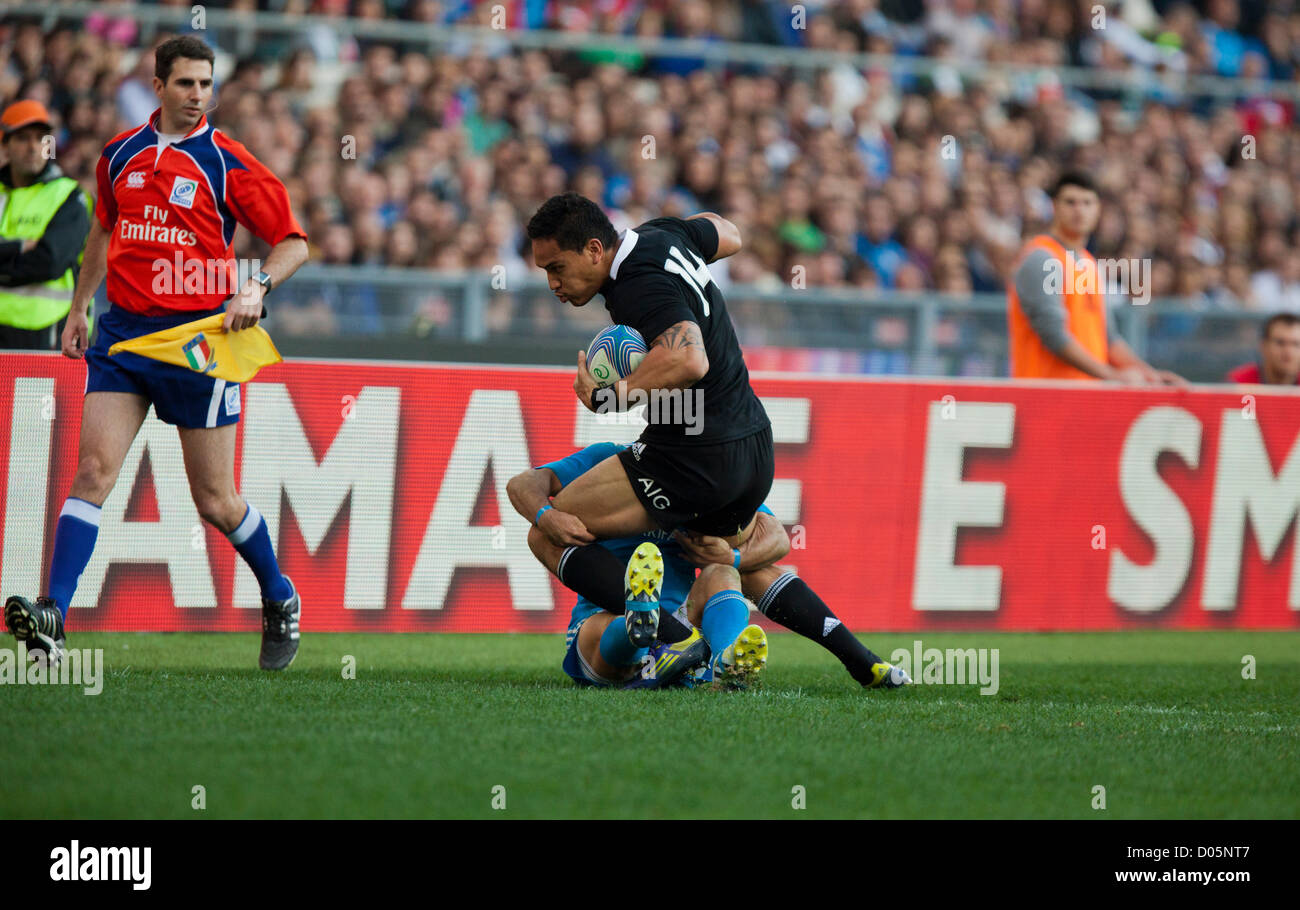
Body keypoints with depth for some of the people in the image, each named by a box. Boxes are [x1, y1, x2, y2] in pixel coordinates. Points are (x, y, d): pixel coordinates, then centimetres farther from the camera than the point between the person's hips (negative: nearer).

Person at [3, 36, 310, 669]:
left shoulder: (227, 164, -3)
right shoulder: (120, 155, 10)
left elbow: (293, 242, -1)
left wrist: (256, 287, -18)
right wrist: (79, 306, 25)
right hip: (124, 328, 3)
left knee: (215, 501, 3)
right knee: (93, 468, -13)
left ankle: (280, 599, 29)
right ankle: (51, 617, -21)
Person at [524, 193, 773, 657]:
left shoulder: (642, 285, -22)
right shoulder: (662, 235, 6)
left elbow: (689, 361, -39)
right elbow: (728, 235, 27)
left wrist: (610, 396, -27)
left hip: (696, 458, -10)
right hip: (757, 453, 10)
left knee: (551, 535, -6)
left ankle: (650, 619, -27)